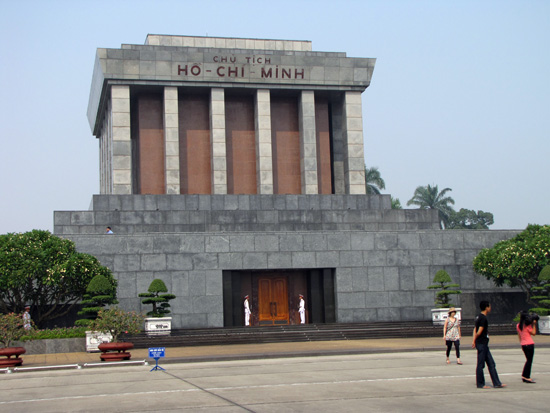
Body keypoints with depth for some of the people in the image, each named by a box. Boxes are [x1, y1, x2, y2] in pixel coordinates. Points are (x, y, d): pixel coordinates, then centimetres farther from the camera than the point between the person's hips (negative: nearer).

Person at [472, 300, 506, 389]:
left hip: (484, 345, 10)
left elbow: (475, 330, 15)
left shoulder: (479, 317, 15)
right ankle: (480, 384, 7)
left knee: (491, 364, 9)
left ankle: (497, 383, 11)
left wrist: (474, 340, 8)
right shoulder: (483, 318, -16)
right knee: (480, 364, -1)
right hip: (482, 344, -10)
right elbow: (479, 332, -19)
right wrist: (475, 340, -2)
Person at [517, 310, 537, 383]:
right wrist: (534, 324, -6)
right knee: (529, 361, -2)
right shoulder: (527, 325, -12)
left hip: (523, 344, 7)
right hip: (529, 344, -7)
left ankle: (524, 375, 18)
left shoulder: (518, 325, 7)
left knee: (528, 360, 18)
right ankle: (526, 377, -2)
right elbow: (533, 333, -8)